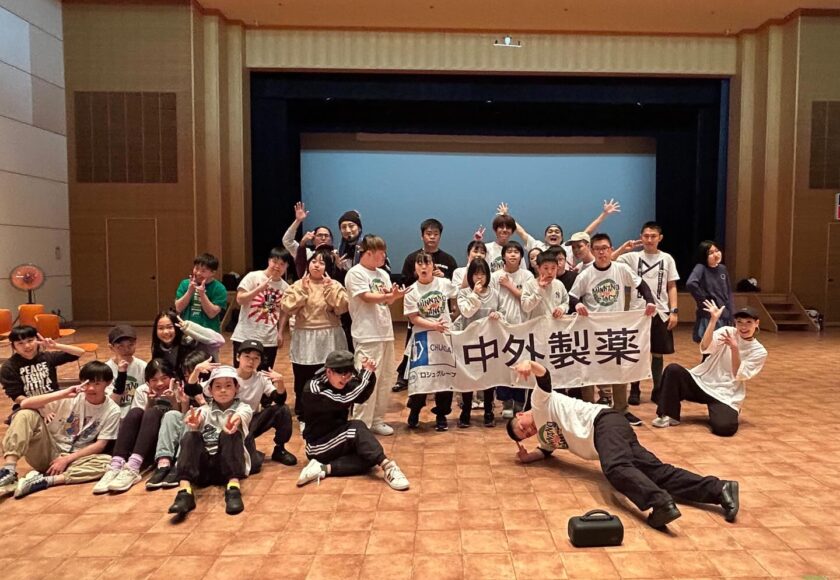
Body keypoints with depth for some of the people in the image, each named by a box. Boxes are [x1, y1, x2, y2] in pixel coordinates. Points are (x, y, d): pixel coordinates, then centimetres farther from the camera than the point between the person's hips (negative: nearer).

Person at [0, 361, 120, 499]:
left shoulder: (112, 410, -8)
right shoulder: (69, 397, -9)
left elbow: (100, 445, -8)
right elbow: (24, 403, -18)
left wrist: (67, 459, -17)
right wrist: (62, 394, -30)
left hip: (75, 458, 0)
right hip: (48, 452, 1)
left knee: (107, 462, -32)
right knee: (25, 415, -21)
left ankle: (42, 481, -34)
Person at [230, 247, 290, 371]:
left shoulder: (285, 287, 5)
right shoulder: (253, 277, -5)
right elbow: (240, 300, -12)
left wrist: (280, 333, 6)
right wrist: (260, 288, -22)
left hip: (269, 340, 3)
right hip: (245, 337, -3)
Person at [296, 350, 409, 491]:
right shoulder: (314, 389, -23)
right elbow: (345, 401, -33)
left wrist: (370, 373, -22)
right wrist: (365, 373, -28)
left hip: (339, 441, 8)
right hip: (319, 446, -7)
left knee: (370, 457, -20)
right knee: (357, 427, -29)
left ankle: (325, 469, -24)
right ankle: (387, 467, -37)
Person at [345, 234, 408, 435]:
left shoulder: (383, 274, 15)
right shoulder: (356, 273, -7)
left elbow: (388, 301, 9)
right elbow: (367, 297, -16)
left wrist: (395, 296, -12)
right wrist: (389, 296, -22)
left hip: (385, 332, 8)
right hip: (368, 335, -8)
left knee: (385, 378, 12)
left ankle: (376, 420, 24)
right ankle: (361, 424, 3)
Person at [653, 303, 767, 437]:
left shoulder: (760, 352, 0)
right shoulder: (727, 331, 1)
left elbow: (738, 376, -11)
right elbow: (704, 347, -18)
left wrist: (734, 349, -24)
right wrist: (713, 320, -26)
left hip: (725, 396, -2)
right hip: (701, 382, 2)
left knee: (723, 427, -30)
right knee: (673, 369, -26)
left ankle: (724, 412, 8)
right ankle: (669, 415, -11)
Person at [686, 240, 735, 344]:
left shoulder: (723, 269, 7)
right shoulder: (701, 268, -11)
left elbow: (729, 295, 11)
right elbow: (690, 284, -31)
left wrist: (732, 317, 7)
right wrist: (703, 300, -20)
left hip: (724, 317, 6)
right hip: (708, 317, -6)